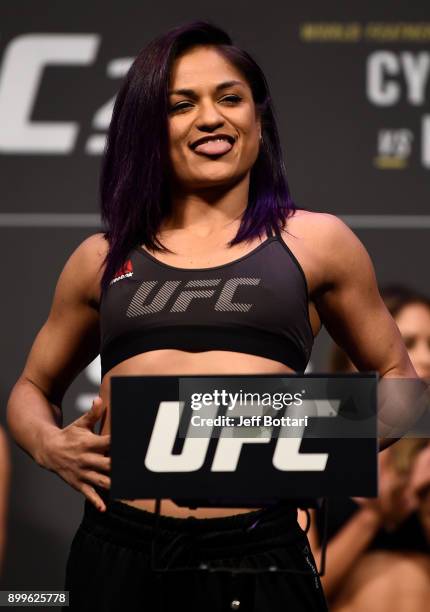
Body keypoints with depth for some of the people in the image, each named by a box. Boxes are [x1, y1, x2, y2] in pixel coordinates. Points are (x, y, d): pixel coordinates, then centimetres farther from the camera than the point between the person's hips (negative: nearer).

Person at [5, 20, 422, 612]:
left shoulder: (315, 241, 10)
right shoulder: (102, 258, 14)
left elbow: (396, 378, 18)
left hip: (260, 557, -2)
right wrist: (49, 444, 4)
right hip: (117, 553, 2)